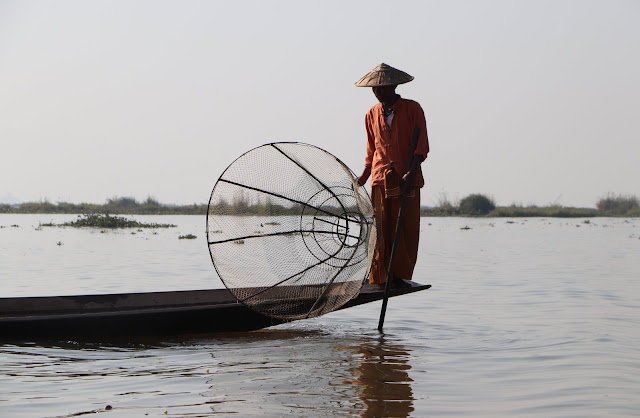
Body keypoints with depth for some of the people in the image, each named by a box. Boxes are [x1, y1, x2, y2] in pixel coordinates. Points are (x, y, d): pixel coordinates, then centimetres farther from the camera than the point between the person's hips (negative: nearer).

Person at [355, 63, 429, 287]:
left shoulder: (412, 109, 2)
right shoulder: (372, 114, 13)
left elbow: (422, 147, -3)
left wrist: (411, 173, -17)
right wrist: (363, 176, 11)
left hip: (407, 179, -2)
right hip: (380, 178, 2)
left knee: (406, 230, -4)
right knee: (381, 229, -3)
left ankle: (399, 275, 4)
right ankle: (379, 277, 0)